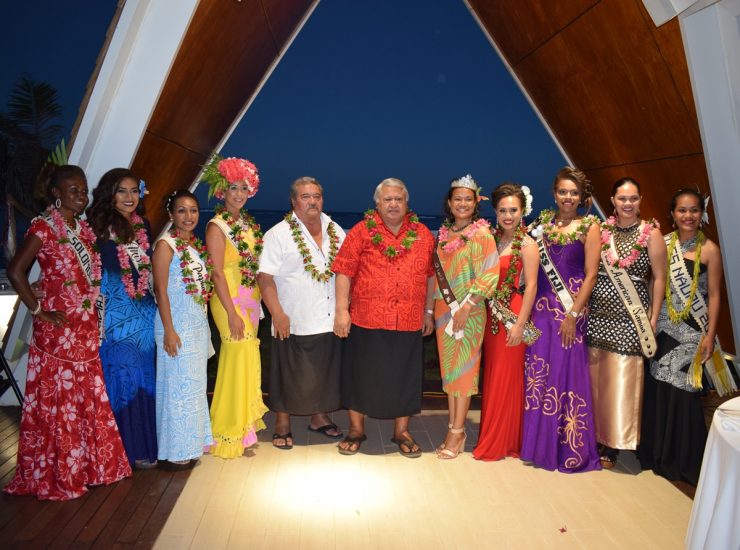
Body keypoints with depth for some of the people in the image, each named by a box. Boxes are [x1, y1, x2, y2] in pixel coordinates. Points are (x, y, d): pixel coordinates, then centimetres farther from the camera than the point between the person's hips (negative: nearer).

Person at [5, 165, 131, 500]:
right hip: (58, 328, -7)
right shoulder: (44, 226, -9)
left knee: (88, 397, 13)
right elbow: (15, 271, -17)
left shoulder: (84, 229, 12)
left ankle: (86, 465, 28)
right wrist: (39, 311, -15)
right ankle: (55, 475, 18)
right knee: (57, 399, 4)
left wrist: (95, 315, 5)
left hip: (87, 327, 7)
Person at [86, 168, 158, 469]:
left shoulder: (144, 226, 8)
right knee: (122, 377, 2)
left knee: (145, 377, 11)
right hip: (115, 314, -5)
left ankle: (147, 443, 24)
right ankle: (130, 448, 16)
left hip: (144, 312, 5)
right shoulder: (99, 228, -7)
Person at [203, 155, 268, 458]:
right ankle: (231, 436, 13)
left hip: (251, 300, 7)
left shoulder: (248, 223, 10)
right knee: (237, 361, -3)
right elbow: (217, 273, -15)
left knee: (248, 361, 15)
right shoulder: (217, 226, -11)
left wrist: (257, 304, 9)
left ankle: (244, 425, 31)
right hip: (230, 300, -7)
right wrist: (232, 313, -18)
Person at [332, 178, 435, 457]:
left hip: (409, 322, 2)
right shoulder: (361, 232, 0)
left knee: (405, 377, 11)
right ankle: (356, 430, 27)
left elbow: (431, 276, 11)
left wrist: (428, 312, 10)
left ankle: (401, 431, 28)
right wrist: (341, 311, -10)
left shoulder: (423, 235, 8)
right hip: (367, 320, -2)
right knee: (362, 374, 9)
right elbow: (344, 272, -4)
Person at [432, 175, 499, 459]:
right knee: (448, 368, 9)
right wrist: (436, 308, 6)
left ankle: (457, 432, 9)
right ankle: (454, 428, 19)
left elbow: (489, 274, -13)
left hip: (468, 311, -6)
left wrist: (466, 306, -17)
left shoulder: (481, 233, -7)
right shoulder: (444, 233, 11)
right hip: (443, 309, 6)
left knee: (463, 369, 0)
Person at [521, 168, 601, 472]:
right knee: (537, 375, 7)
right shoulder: (543, 221, 9)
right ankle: (538, 444, 21)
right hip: (541, 306, 4)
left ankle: (569, 448, 16)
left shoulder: (589, 227, -1)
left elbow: (590, 274, -6)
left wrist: (573, 314, -12)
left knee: (567, 374, 0)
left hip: (571, 308, -4)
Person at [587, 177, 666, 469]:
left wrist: (653, 320, -4)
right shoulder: (600, 230, 7)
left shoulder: (651, 233, -1)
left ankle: (612, 446, 12)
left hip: (629, 317, -3)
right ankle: (593, 438, 21)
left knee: (620, 380, 0)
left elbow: (659, 278, 0)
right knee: (593, 378, 7)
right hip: (597, 313, 3)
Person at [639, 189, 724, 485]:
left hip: (692, 331, -3)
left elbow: (714, 295, -3)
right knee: (657, 388, 7)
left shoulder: (709, 249, -4)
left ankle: (683, 460, 20)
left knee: (684, 391, 1)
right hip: (663, 327, 3)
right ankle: (657, 453, 25)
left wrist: (710, 335, -8)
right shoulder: (663, 243, 4)